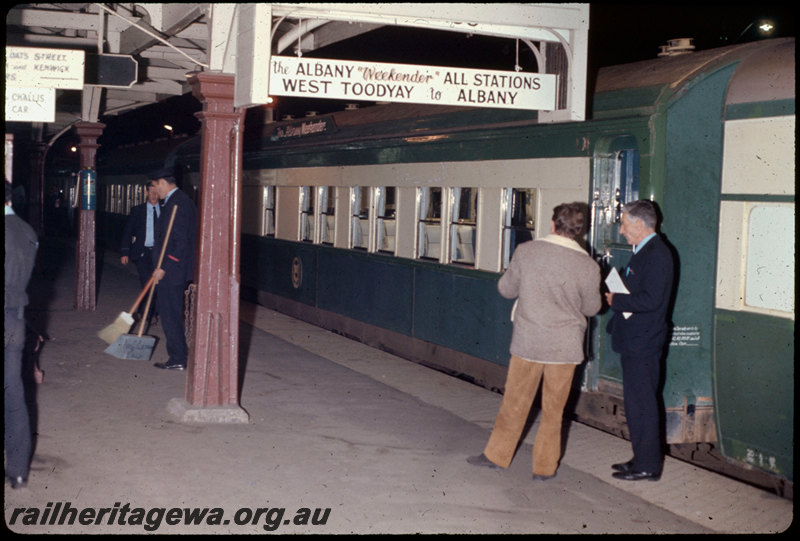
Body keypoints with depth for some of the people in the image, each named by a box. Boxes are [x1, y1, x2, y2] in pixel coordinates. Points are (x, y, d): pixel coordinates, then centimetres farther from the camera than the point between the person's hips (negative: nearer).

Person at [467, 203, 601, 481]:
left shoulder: (525, 251, -9)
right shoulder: (587, 266, -11)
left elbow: (506, 289, 3)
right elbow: (592, 307, 3)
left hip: (527, 340, 1)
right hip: (564, 345, -1)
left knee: (515, 401, 15)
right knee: (553, 409, 12)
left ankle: (496, 454, 26)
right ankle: (544, 466, 20)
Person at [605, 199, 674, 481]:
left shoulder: (657, 254, -17)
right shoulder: (645, 252, 15)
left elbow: (650, 300, -25)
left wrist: (616, 300, -14)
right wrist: (616, 298, 4)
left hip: (643, 344, -11)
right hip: (634, 341, 11)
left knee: (641, 402, -4)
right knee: (636, 402, 16)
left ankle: (648, 465, 4)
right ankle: (643, 458, 25)